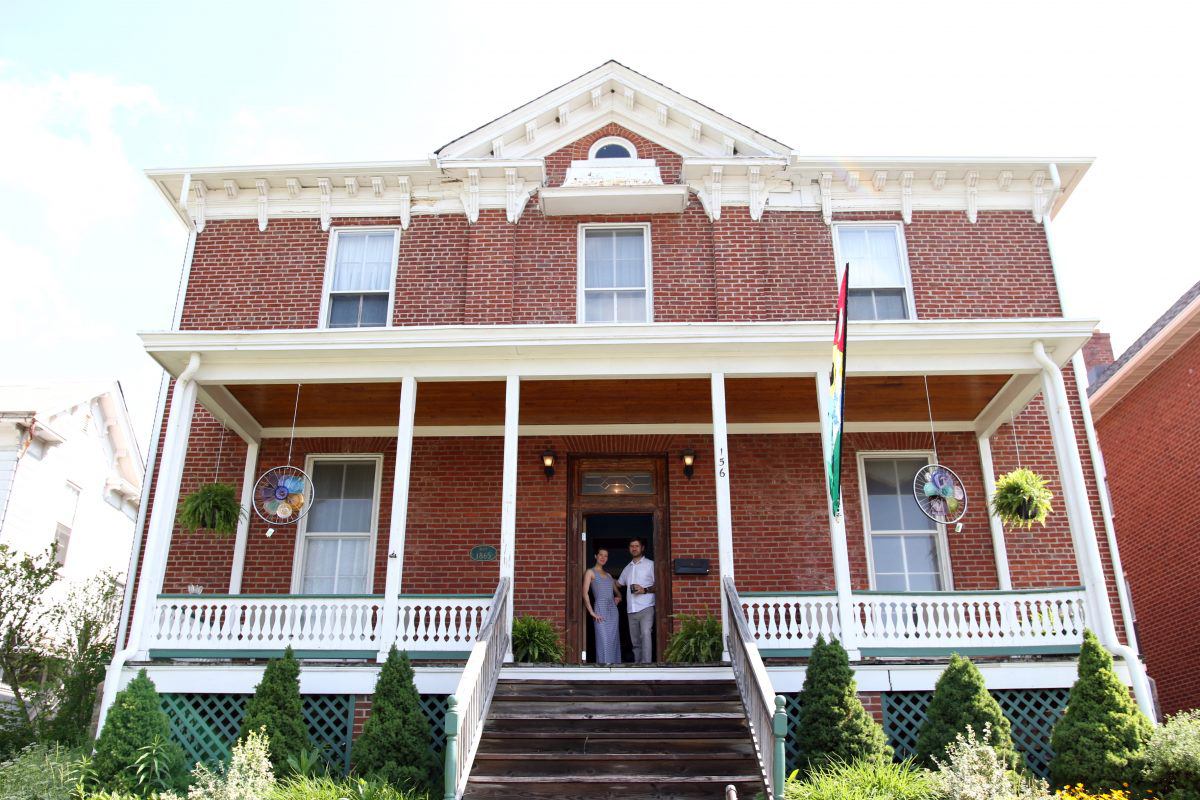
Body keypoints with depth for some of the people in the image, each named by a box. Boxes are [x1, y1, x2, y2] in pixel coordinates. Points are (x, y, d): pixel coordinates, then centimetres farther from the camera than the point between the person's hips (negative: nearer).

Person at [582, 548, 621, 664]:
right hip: (600, 610, -6)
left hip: (613, 610, 6)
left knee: (614, 642, 4)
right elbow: (585, 593, -6)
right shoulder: (590, 572, 3)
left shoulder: (608, 575, 21)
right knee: (603, 642, -11)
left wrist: (618, 598, 6)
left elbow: (617, 592, 30)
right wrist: (592, 612, -14)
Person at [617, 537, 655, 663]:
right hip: (631, 610, 6)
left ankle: (646, 663, -29)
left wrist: (645, 590, -14)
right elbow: (618, 583, 32)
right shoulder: (627, 568, 20)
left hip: (646, 607, -6)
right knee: (635, 641, 6)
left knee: (645, 634, -23)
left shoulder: (650, 564, 4)